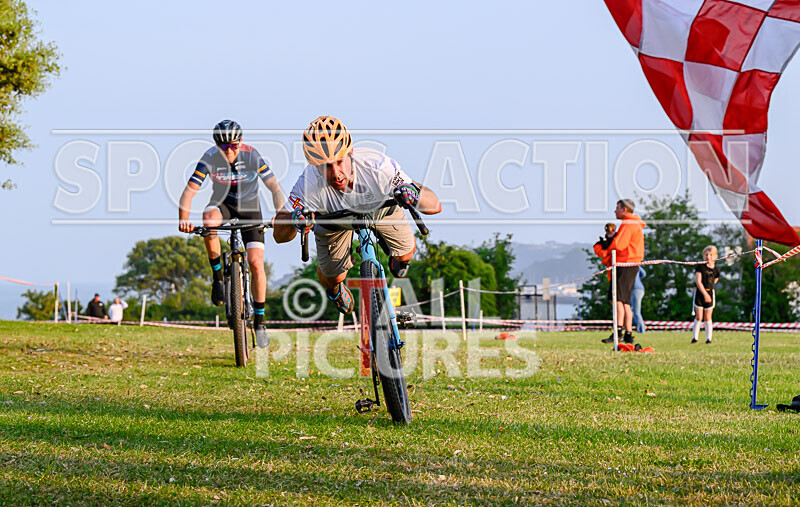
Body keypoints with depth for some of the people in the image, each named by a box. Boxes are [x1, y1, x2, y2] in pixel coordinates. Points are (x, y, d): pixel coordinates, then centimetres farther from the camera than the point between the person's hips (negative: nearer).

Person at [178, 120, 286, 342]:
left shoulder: (252, 156, -24)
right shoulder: (210, 158, -24)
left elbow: (275, 188, -26)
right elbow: (189, 191, -29)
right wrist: (184, 219, -46)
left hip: (249, 206, 0)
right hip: (223, 202, 0)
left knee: (256, 263, -12)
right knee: (209, 218, -38)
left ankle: (259, 321, 1)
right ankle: (218, 275, -18)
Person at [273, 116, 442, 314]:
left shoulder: (377, 167, -45)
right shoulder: (310, 184, -44)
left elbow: (435, 206, -42)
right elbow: (279, 235, -38)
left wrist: (414, 195, -65)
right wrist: (294, 220, -61)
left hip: (379, 206, 0)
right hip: (334, 215, 0)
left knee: (405, 253, 3)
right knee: (333, 276, 4)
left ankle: (397, 260, 42)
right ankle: (335, 289, 43)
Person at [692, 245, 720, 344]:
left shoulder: (716, 270, 3)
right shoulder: (700, 267, -7)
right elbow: (698, 281, -14)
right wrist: (705, 294, -21)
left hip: (710, 293, 2)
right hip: (699, 293, -2)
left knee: (708, 317, 4)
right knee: (699, 317, -2)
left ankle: (708, 338, 8)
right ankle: (694, 337, 5)